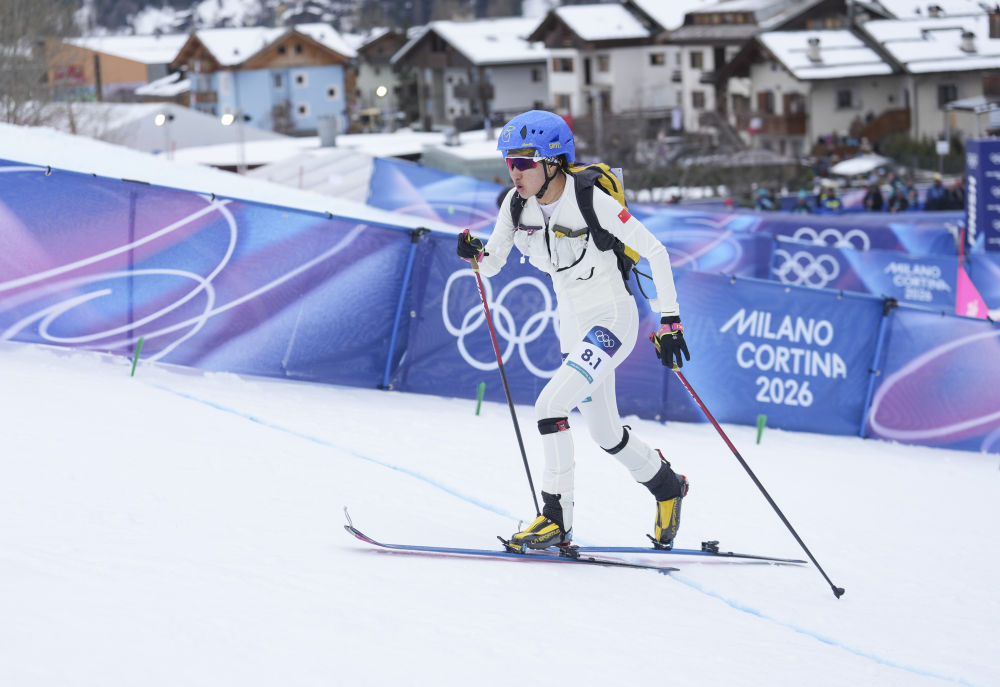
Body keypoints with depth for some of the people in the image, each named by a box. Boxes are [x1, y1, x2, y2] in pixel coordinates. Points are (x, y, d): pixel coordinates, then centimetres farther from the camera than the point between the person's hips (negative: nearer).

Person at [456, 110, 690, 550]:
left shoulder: (591, 200, -23)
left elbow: (655, 252, -17)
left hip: (612, 321, -8)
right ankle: (666, 485, 46)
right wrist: (476, 254, -21)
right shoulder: (518, 203, -5)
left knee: (551, 404, -22)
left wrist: (669, 320, -18)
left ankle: (557, 520, -14)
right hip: (574, 326, 8)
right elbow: (493, 262, 3)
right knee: (603, 431, 19)